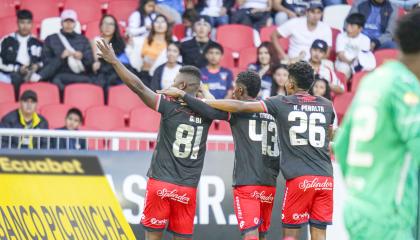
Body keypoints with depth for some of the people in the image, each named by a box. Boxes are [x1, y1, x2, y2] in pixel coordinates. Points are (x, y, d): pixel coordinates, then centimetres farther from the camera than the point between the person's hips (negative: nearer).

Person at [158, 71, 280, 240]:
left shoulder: (239, 109, -3)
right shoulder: (272, 113, 15)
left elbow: (211, 111, -18)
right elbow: (279, 153, 14)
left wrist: (181, 94, -12)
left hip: (246, 183, -6)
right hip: (269, 185, 6)